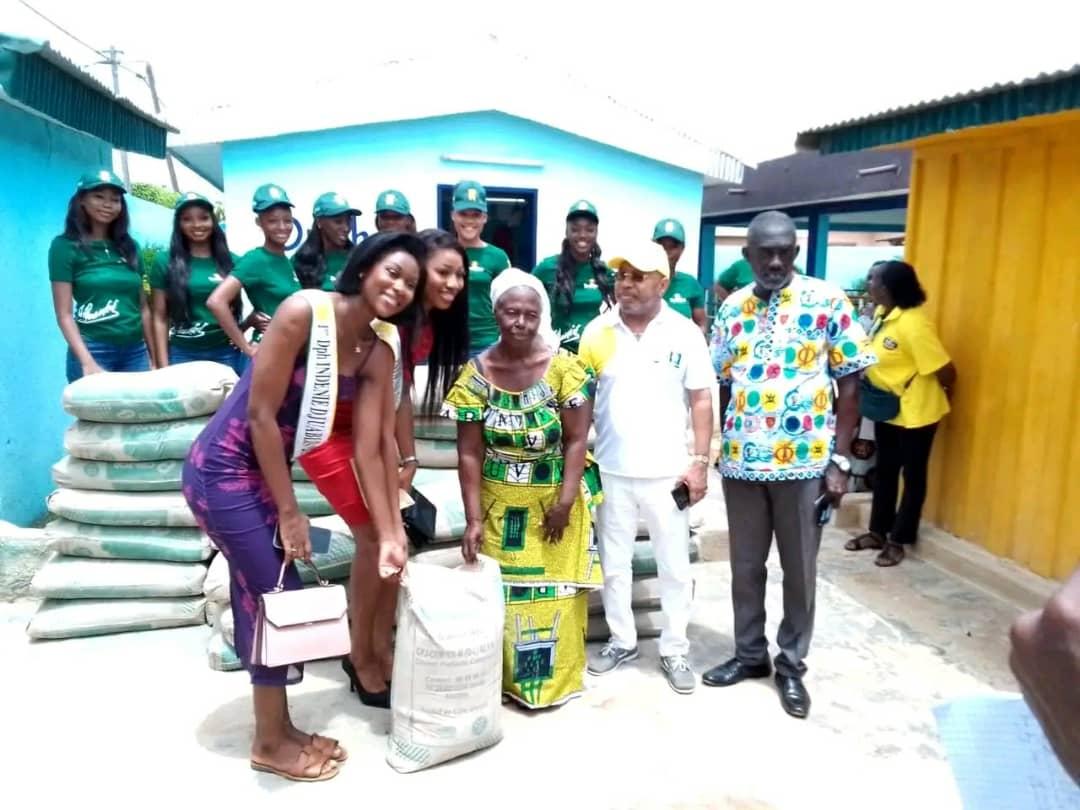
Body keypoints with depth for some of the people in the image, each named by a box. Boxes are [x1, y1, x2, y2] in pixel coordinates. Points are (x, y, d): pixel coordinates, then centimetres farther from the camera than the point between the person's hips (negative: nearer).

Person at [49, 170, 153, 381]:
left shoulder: (129, 246, 12)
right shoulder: (65, 246, -1)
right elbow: (64, 315, -6)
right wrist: (88, 363, -18)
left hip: (135, 351, 4)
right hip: (94, 351, -4)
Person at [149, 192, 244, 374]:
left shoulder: (231, 261, 7)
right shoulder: (165, 261, 2)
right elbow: (160, 318, 2)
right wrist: (164, 366, -4)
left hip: (228, 354, 2)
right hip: (184, 356, -1)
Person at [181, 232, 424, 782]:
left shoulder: (378, 355, -2)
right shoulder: (304, 311, -23)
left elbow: (368, 450, -3)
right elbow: (261, 414, -22)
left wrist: (389, 535, -8)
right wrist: (289, 512, -17)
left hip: (268, 464, 7)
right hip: (224, 469, -7)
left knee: (271, 597, 14)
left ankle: (279, 727, 33)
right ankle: (270, 744, 20)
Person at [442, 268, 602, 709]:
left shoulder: (563, 366, -11)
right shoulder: (477, 372, -8)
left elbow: (577, 440, -8)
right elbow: (470, 453, -8)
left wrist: (565, 501, -14)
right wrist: (474, 518, -12)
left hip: (555, 497, -1)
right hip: (500, 502, 1)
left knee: (556, 588, 7)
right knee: (500, 589, 9)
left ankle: (554, 677, 25)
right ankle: (504, 677, 27)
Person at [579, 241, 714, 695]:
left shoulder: (685, 334, -5)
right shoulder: (596, 332, -1)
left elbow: (701, 400, -2)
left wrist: (700, 461, -7)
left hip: (666, 472, -1)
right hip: (611, 471, 2)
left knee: (674, 567, 10)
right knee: (614, 564, 14)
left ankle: (674, 650, 27)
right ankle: (622, 641, 33)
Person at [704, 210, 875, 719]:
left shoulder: (828, 301, -5)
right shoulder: (732, 308, 5)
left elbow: (849, 385, -4)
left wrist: (840, 460, -8)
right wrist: (714, 450, 9)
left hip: (804, 462, -3)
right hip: (741, 462, 3)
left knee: (800, 570, 11)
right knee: (745, 566, 14)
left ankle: (792, 666, 28)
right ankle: (749, 654, 33)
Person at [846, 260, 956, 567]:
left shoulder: (913, 324, -27)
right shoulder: (881, 313, -1)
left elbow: (946, 371, -22)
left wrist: (931, 393, -4)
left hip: (915, 411, -8)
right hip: (887, 408, 9)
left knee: (912, 475, 7)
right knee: (884, 470, 17)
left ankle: (899, 540, 19)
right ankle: (878, 532, 30)